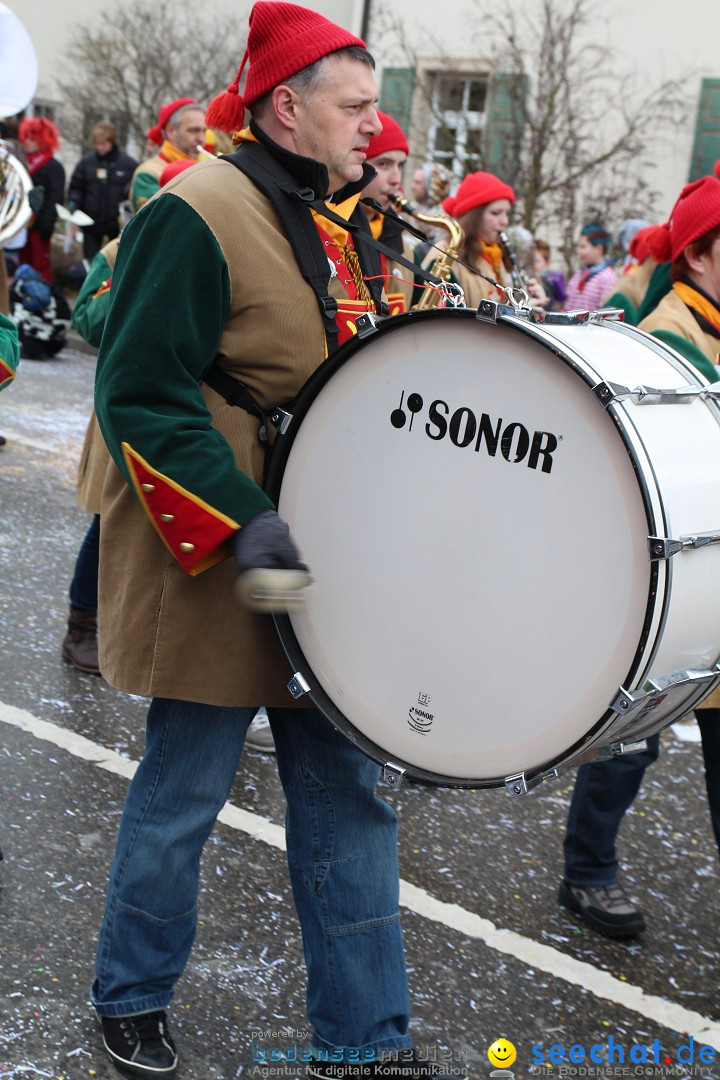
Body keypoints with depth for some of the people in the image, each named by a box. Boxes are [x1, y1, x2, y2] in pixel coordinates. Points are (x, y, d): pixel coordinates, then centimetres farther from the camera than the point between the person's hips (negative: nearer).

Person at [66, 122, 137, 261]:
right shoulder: (86, 162, -1)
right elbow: (76, 187, 8)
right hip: (91, 223, 1)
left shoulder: (128, 164, -6)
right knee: (90, 262, 5)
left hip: (118, 224, -1)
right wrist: (73, 203, -9)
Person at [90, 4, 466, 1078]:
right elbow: (141, 395, -19)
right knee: (183, 795, 6)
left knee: (347, 794, 11)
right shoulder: (197, 214, -14)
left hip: (327, 571, 8)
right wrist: (237, 519, -26)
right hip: (217, 579, -8)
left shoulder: (335, 223, 13)